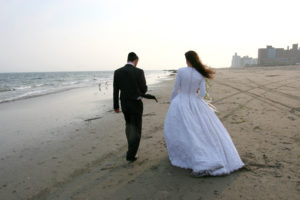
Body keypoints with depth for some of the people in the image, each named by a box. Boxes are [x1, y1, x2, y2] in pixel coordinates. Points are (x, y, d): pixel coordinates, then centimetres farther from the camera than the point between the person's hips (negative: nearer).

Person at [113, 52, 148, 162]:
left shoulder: (117, 72, -3)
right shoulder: (139, 72, -15)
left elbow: (115, 91, 0)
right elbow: (144, 89, -9)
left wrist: (116, 106, 10)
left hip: (124, 104, 4)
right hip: (136, 104, -4)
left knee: (129, 124, 27)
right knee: (136, 129, 7)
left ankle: (132, 146, 41)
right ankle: (131, 155, 4)